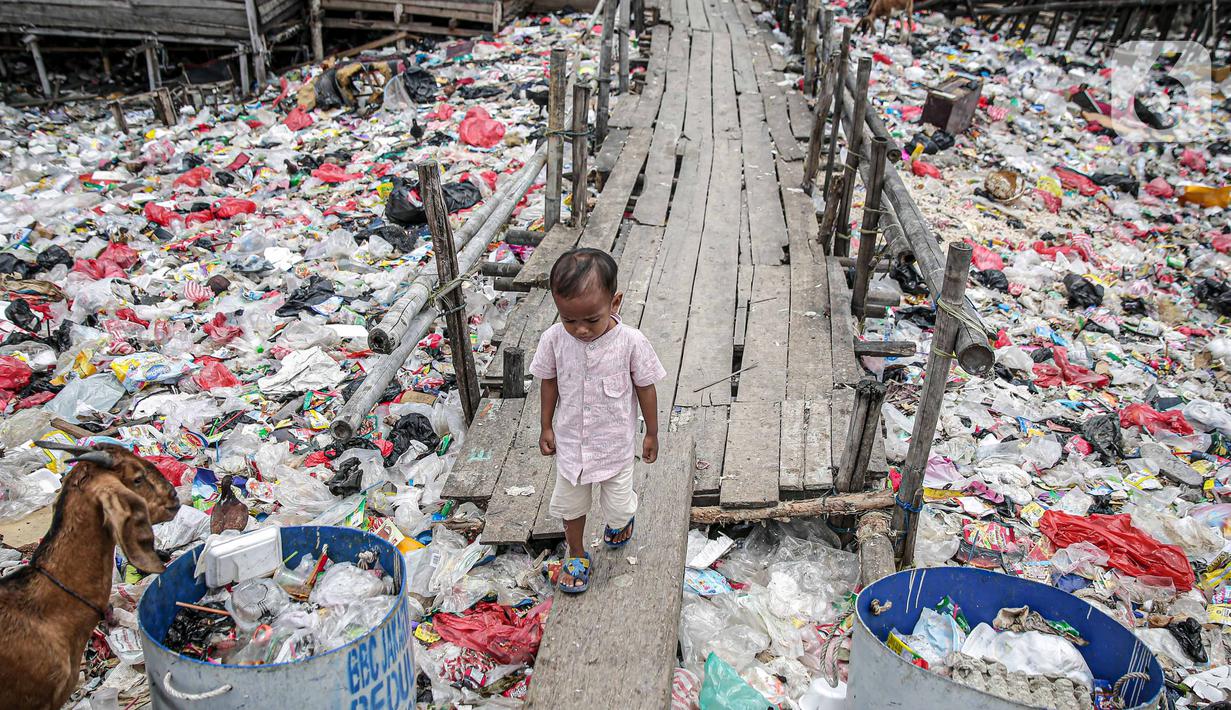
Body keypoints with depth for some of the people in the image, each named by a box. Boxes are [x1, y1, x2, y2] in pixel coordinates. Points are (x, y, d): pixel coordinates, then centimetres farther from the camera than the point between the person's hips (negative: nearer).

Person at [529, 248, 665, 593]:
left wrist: (651, 433, 0)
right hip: (571, 442, 2)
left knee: (617, 506, 16)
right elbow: (549, 382, -2)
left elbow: (645, 387, -10)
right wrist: (546, 427, 7)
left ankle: (620, 520, 53)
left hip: (615, 444, -2)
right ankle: (576, 553, 47)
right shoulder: (554, 339, -20)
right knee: (570, 503, 20)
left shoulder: (631, 342, -25)